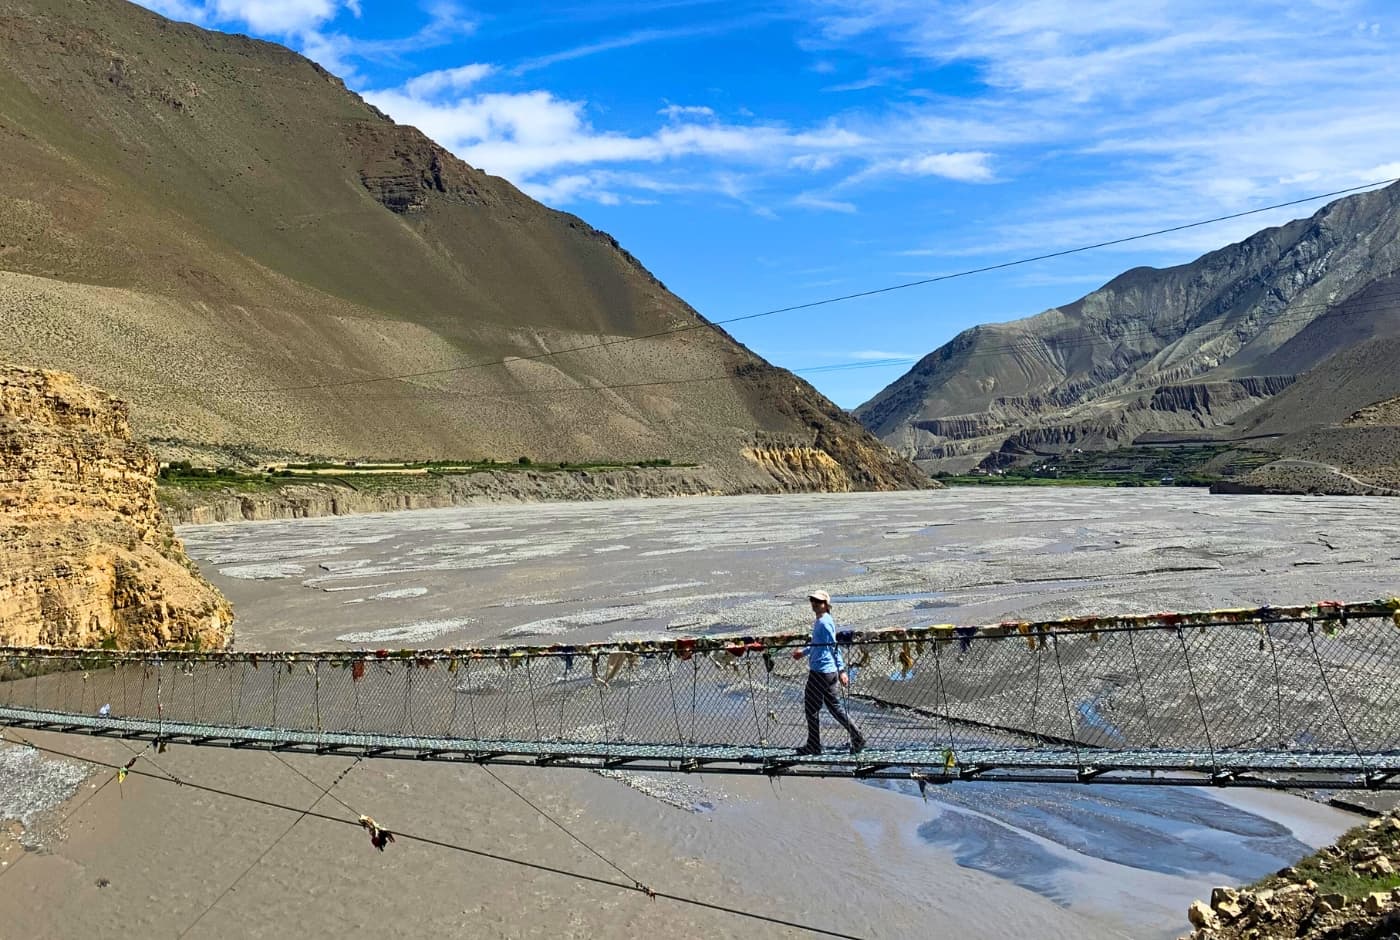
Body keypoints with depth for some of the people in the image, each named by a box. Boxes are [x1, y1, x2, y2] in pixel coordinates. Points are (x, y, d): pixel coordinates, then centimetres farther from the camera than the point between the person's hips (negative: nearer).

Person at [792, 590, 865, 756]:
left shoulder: (824, 622, -16)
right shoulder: (820, 621, 14)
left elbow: (834, 646, -20)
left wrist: (841, 670, -23)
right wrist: (804, 651, 29)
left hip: (820, 672, -10)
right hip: (829, 672, 10)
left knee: (811, 708, 3)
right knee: (833, 706, 15)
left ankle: (813, 746, 13)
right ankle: (857, 737, 15)